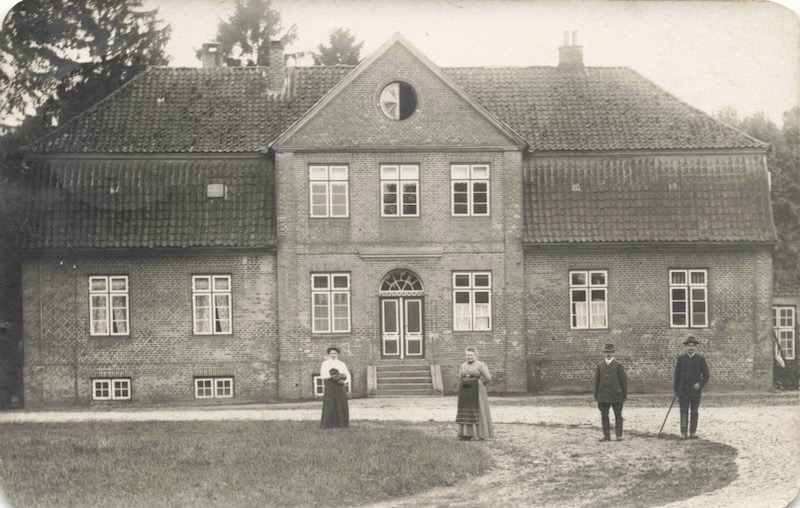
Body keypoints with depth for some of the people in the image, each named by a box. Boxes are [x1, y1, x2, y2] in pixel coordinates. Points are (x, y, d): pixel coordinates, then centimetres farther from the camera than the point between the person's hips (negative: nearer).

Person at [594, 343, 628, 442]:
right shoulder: (600, 366, 8)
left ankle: (619, 435, 5)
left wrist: (624, 395, -1)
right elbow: (596, 381, 10)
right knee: (604, 416, 3)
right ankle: (606, 435, 9)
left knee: (618, 416, 1)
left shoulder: (618, 365, 1)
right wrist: (596, 395, 6)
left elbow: (624, 381, 2)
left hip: (616, 395, -2)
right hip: (603, 396, 3)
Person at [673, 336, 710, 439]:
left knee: (694, 412, 3)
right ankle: (683, 432, 1)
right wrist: (676, 391, 4)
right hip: (683, 390, 0)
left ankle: (693, 432, 9)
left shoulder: (700, 359, 2)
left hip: (695, 390, 0)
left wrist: (700, 384, -13)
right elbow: (677, 376, 6)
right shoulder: (681, 359, 4)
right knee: (683, 411, 0)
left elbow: (706, 375, 4)